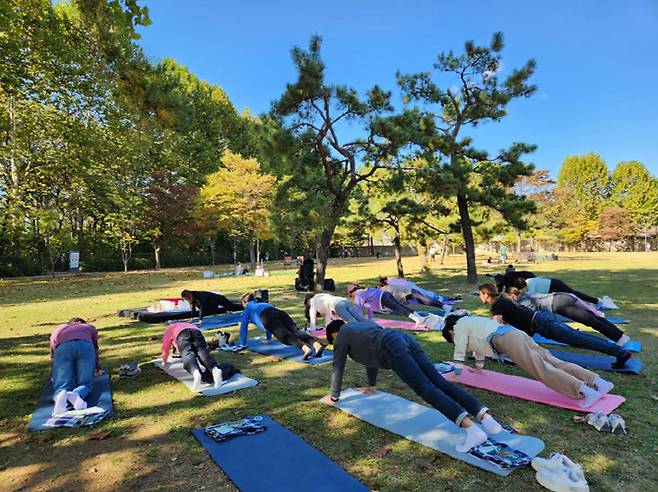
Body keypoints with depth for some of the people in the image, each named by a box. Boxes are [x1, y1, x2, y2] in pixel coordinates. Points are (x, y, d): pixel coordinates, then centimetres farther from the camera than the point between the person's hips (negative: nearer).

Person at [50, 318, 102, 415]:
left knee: (61, 385, 3)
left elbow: (52, 356, 46)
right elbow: (95, 350, 47)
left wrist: (53, 375, 61)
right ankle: (76, 395, -28)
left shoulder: (57, 329, 43)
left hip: (62, 347, 1)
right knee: (85, 383, 7)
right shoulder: (90, 327, 41)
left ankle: (60, 395, -32)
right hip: (85, 345, -1)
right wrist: (97, 369, 61)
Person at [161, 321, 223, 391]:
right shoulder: (189, 325, 50)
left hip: (182, 335, -3)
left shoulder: (169, 329, 41)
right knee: (203, 353, -16)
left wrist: (165, 360, 57)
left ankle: (196, 373, -55)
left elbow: (165, 346, 43)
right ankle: (215, 369, -48)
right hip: (197, 332, 3)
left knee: (187, 355, -23)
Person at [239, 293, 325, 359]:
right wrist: (268, 339, 66)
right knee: (296, 331, -17)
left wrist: (243, 344, 42)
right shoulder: (263, 304, 47)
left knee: (285, 336, -25)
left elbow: (244, 327, 31)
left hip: (269, 318, -5)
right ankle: (317, 345, -44)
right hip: (281, 313, 5)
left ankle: (306, 348, -53)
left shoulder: (247, 309, 32)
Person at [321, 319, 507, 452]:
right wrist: (371, 386, 57)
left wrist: (333, 397, 34)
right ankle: (485, 417, -17)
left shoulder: (342, 335, 19)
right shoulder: (364, 323, 40)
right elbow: (371, 353, 49)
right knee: (439, 382, -4)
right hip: (406, 339, 8)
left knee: (425, 388, -19)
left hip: (392, 348, -8)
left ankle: (470, 427, -34)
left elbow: (338, 367, 22)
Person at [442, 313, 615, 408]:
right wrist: (478, 368, 57)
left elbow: (460, 352, 7)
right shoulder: (471, 321, 36)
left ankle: (584, 391, -34)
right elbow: (480, 343, 49)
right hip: (516, 334, 9)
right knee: (553, 362, 0)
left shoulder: (459, 326, 10)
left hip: (506, 339, -9)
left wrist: (456, 374, 16)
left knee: (541, 369, -19)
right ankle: (597, 381, -10)